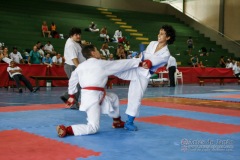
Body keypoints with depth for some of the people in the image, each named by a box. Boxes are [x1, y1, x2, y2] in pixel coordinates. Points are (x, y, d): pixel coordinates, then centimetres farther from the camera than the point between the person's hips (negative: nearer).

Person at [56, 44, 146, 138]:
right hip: (93, 96, -8)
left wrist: (71, 96, 34)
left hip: (87, 95, 8)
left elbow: (72, 80, 21)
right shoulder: (102, 64, -3)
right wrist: (139, 62, 10)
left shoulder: (80, 66, 12)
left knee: (113, 98, 29)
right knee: (93, 128, -7)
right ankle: (66, 129, -17)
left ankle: (117, 122, 42)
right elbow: (121, 64, 2)